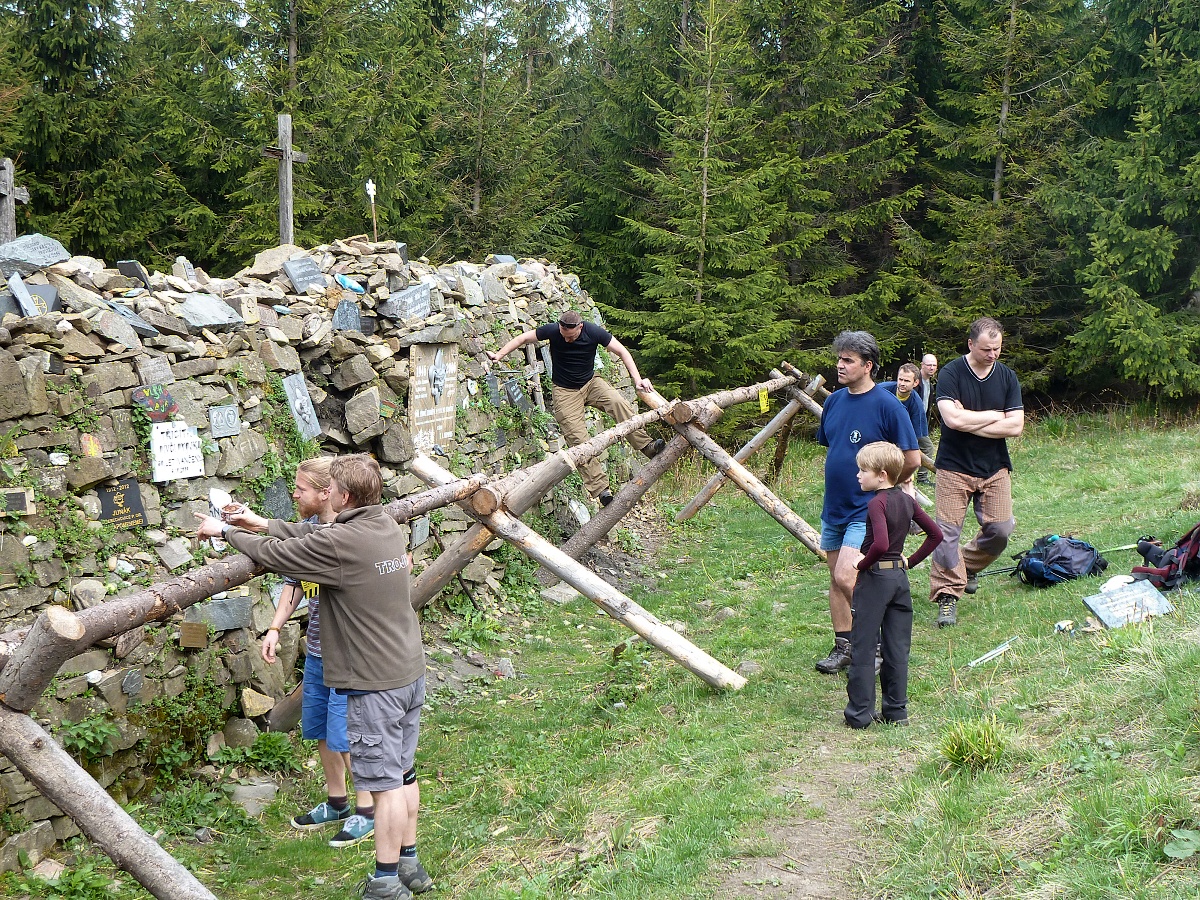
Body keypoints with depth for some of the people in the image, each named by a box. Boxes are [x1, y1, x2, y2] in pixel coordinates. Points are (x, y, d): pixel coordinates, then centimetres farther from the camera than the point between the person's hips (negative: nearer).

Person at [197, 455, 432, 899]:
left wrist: (226, 530, 6)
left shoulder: (339, 544, -21)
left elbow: (275, 554, -10)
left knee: (385, 783, 0)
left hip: (374, 683, -8)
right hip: (409, 672, 9)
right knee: (402, 772, 18)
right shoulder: (387, 525, 3)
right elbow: (313, 534, 15)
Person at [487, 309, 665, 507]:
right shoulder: (552, 331, -17)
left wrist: (637, 379, -18)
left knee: (618, 403, -30)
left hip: (591, 383, 1)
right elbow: (523, 338, -2)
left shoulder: (593, 332, -17)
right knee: (579, 441, -12)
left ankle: (646, 446, -26)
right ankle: (600, 488, -13)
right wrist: (499, 355, -6)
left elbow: (621, 351, -10)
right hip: (566, 392, -1)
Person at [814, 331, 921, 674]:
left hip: (867, 510, -7)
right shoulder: (834, 401, 6)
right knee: (836, 579, 11)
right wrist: (839, 478, 14)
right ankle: (843, 647, 22)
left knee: (846, 577, -16)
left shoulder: (887, 405, -14)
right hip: (833, 506, 7)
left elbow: (912, 458, -11)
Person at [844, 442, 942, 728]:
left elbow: (881, 543, -31)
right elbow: (936, 535, 11)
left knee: (863, 648, 1)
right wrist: (911, 561, 11)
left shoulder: (877, 503, -16)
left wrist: (862, 565, -15)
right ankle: (896, 710, 17)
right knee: (897, 648, 12)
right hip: (900, 577, 7)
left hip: (875, 578, -7)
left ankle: (859, 714, 5)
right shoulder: (906, 500, 6)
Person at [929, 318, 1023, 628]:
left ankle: (968, 566, 27)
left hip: (995, 467, 4)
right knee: (948, 531, -7)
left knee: (1001, 529, 0)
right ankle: (947, 595, 0)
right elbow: (953, 419, -21)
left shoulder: (1007, 377, 4)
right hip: (954, 467, -3)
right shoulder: (951, 373, -8)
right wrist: (995, 416, -8)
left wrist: (969, 422, -12)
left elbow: (1015, 426, -5)